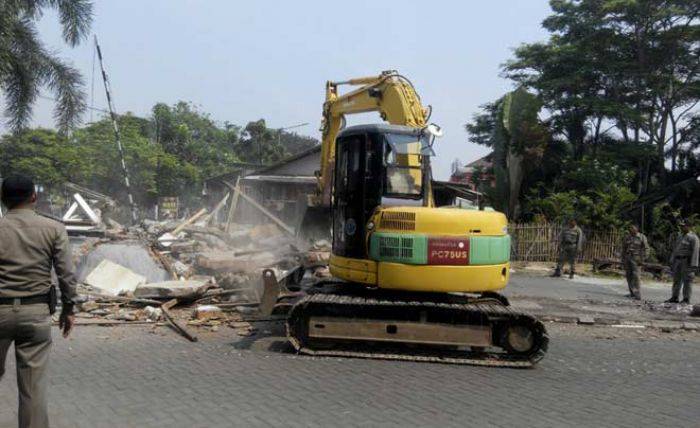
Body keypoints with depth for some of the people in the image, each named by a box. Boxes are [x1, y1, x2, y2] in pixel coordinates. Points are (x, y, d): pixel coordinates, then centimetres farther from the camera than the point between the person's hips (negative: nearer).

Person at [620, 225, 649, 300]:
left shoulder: (642, 237, -5)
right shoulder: (627, 237, 9)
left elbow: (646, 249, -5)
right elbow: (624, 248, 16)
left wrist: (642, 260, -12)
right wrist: (623, 259, 12)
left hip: (636, 259, -5)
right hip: (627, 258, 5)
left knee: (635, 275, -14)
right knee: (629, 275, 4)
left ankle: (637, 294, -14)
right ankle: (632, 293, 11)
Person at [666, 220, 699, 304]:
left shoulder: (693, 237, -10)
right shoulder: (680, 237, 16)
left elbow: (695, 251, -16)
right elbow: (675, 249, 18)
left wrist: (693, 265, -21)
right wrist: (672, 261, 14)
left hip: (687, 261, -8)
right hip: (678, 261, 8)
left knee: (687, 280, -6)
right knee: (677, 279, 7)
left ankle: (686, 299, -2)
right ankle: (674, 298, 11)